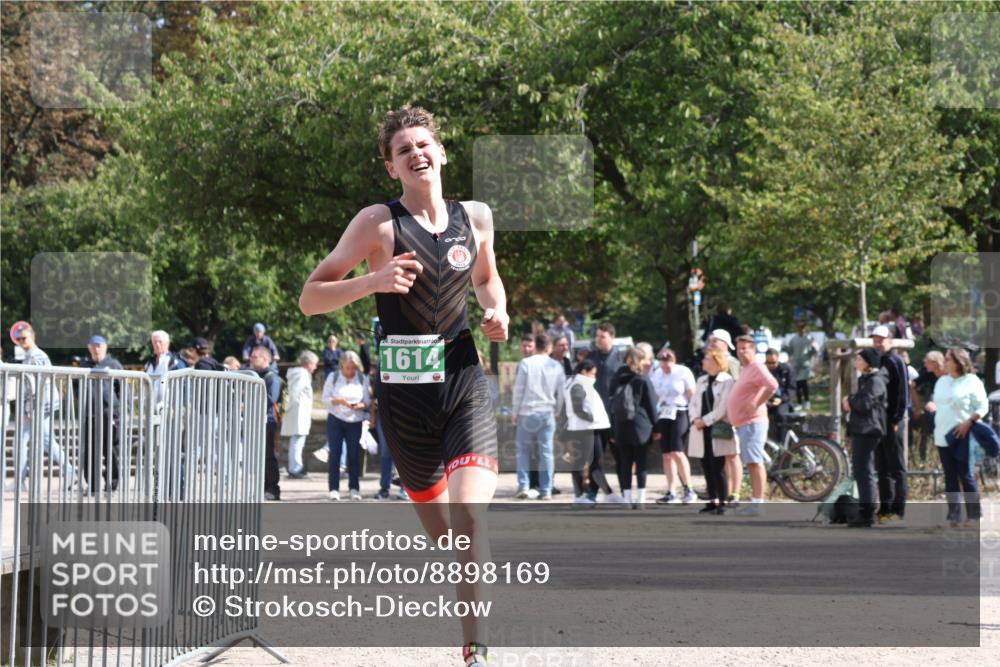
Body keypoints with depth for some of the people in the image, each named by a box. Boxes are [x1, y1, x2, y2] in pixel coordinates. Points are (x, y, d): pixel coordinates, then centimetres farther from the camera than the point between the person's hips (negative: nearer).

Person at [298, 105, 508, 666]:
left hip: (465, 383, 1)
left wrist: (498, 312, 6)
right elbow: (311, 299, -7)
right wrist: (374, 281, -23)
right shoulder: (379, 223, -5)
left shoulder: (475, 217, 7)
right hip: (405, 393, -1)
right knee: (439, 525, 14)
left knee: (468, 515, -19)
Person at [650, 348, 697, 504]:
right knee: (667, 455, 5)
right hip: (663, 416, 6)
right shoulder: (657, 374, 11)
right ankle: (670, 493, 10)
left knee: (677, 453, -15)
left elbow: (692, 395, -4)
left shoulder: (683, 372, -5)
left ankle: (689, 490, -7)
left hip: (679, 414, -6)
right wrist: (654, 420, 13)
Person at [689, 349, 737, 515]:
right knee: (707, 468, 8)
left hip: (718, 431, -6)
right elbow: (693, 403, 13)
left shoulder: (727, 381, -6)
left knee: (718, 468, -7)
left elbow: (723, 407, -13)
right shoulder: (701, 381, 16)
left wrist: (705, 420, -14)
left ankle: (722, 503, -3)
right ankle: (712, 501, 15)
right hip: (702, 431, 6)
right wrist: (696, 419, -6)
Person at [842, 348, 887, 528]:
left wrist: (850, 400, -4)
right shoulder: (865, 379, 21)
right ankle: (865, 513, 18)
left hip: (868, 431, -11)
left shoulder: (875, 381, -11)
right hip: (860, 431, 11)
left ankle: (867, 514, -11)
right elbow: (858, 402, 22)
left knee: (864, 472, -11)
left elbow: (864, 403, -23)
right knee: (860, 471, 13)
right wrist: (850, 403, 0)